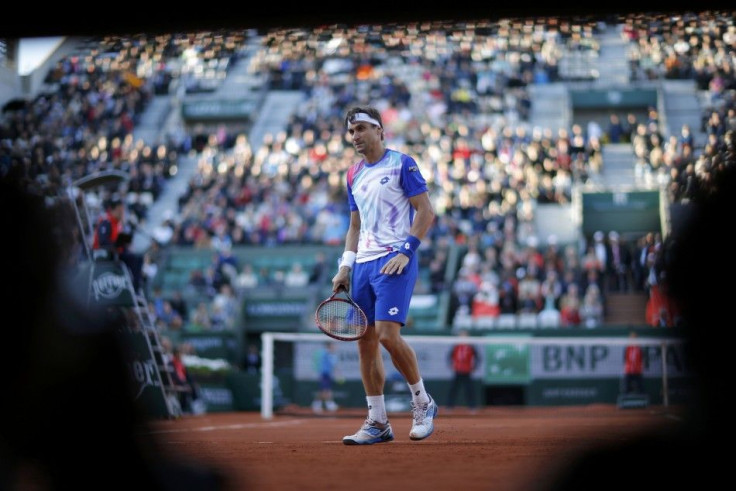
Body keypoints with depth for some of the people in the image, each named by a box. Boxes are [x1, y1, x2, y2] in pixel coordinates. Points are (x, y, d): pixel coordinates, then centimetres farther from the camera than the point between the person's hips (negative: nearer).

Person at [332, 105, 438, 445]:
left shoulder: (402, 164, -2)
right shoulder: (354, 176, 17)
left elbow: (426, 210, -7)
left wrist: (406, 250, -16)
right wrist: (346, 266, 11)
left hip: (394, 261, -7)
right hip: (363, 265, 7)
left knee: (388, 335, -18)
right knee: (365, 343, 3)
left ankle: (422, 402, 2)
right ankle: (377, 423, 9)